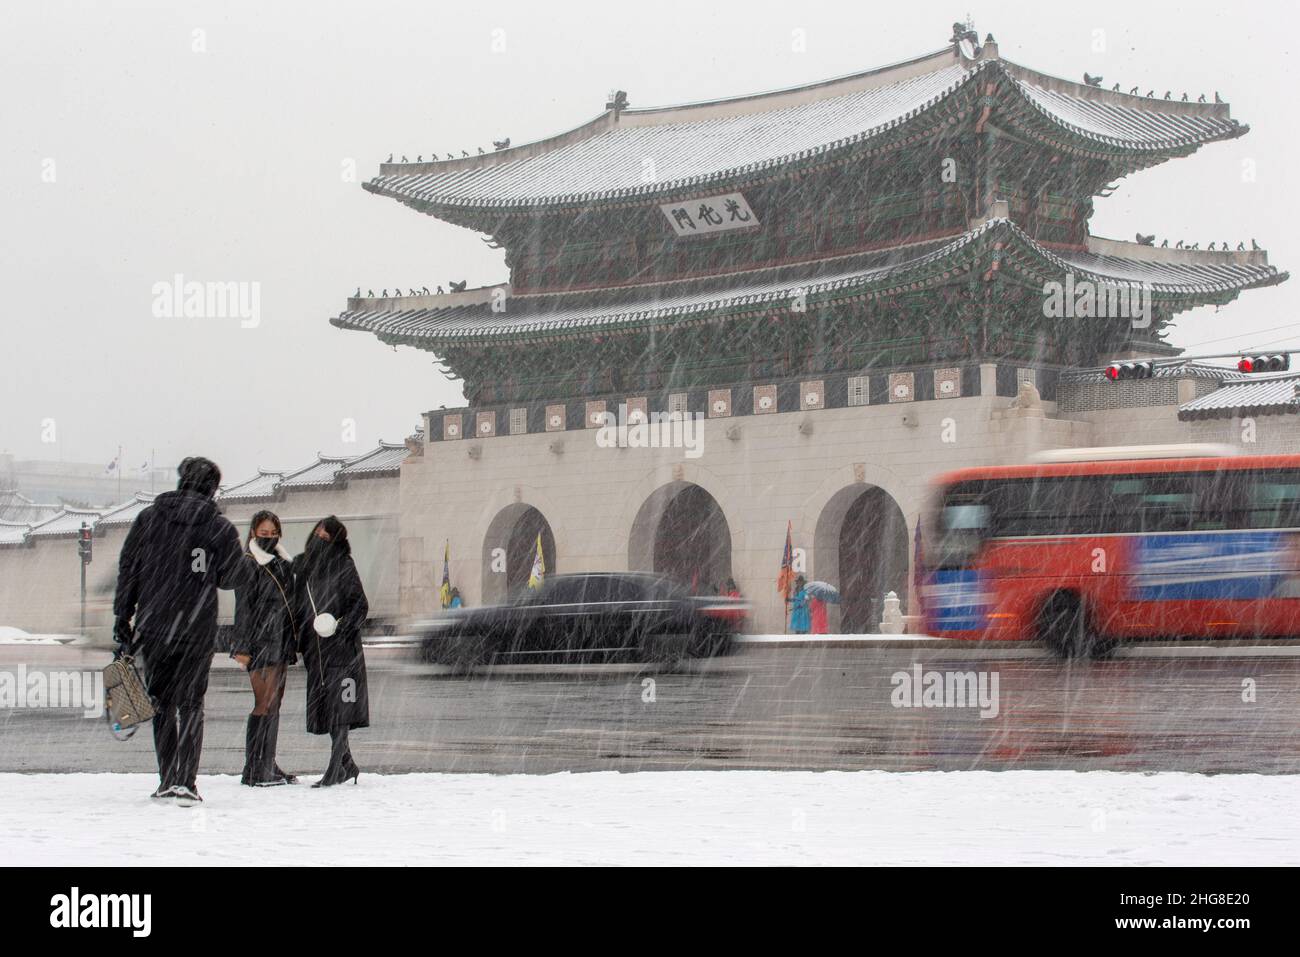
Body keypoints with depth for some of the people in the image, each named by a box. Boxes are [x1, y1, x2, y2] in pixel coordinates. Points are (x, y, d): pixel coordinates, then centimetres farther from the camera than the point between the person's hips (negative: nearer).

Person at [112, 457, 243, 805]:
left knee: (162, 703, 13)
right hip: (198, 628, -2)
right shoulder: (220, 527, -3)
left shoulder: (147, 518, 4)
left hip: (152, 628, 2)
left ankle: (167, 779, 11)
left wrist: (122, 619, 7)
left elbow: (127, 570, 3)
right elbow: (230, 579, -1)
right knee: (190, 705, 3)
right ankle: (186, 781, -8)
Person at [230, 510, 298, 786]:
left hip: (281, 640, 7)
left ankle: (268, 766, 12)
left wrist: (293, 640, 17)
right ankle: (253, 771, -8)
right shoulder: (248, 564, -5)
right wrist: (242, 647, -15)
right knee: (265, 704, -10)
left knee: (275, 704, 8)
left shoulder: (283, 563, 16)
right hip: (260, 641, -7)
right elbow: (243, 607, -10)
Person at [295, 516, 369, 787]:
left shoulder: (343, 566, -4)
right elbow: (298, 605, 19)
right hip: (314, 648, 6)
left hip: (340, 646, -6)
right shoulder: (301, 565, 13)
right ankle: (347, 765, 19)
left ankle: (335, 768, -7)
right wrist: (298, 639, 11)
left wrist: (341, 624, -20)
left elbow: (360, 606, -6)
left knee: (338, 706, -8)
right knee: (324, 705, 8)